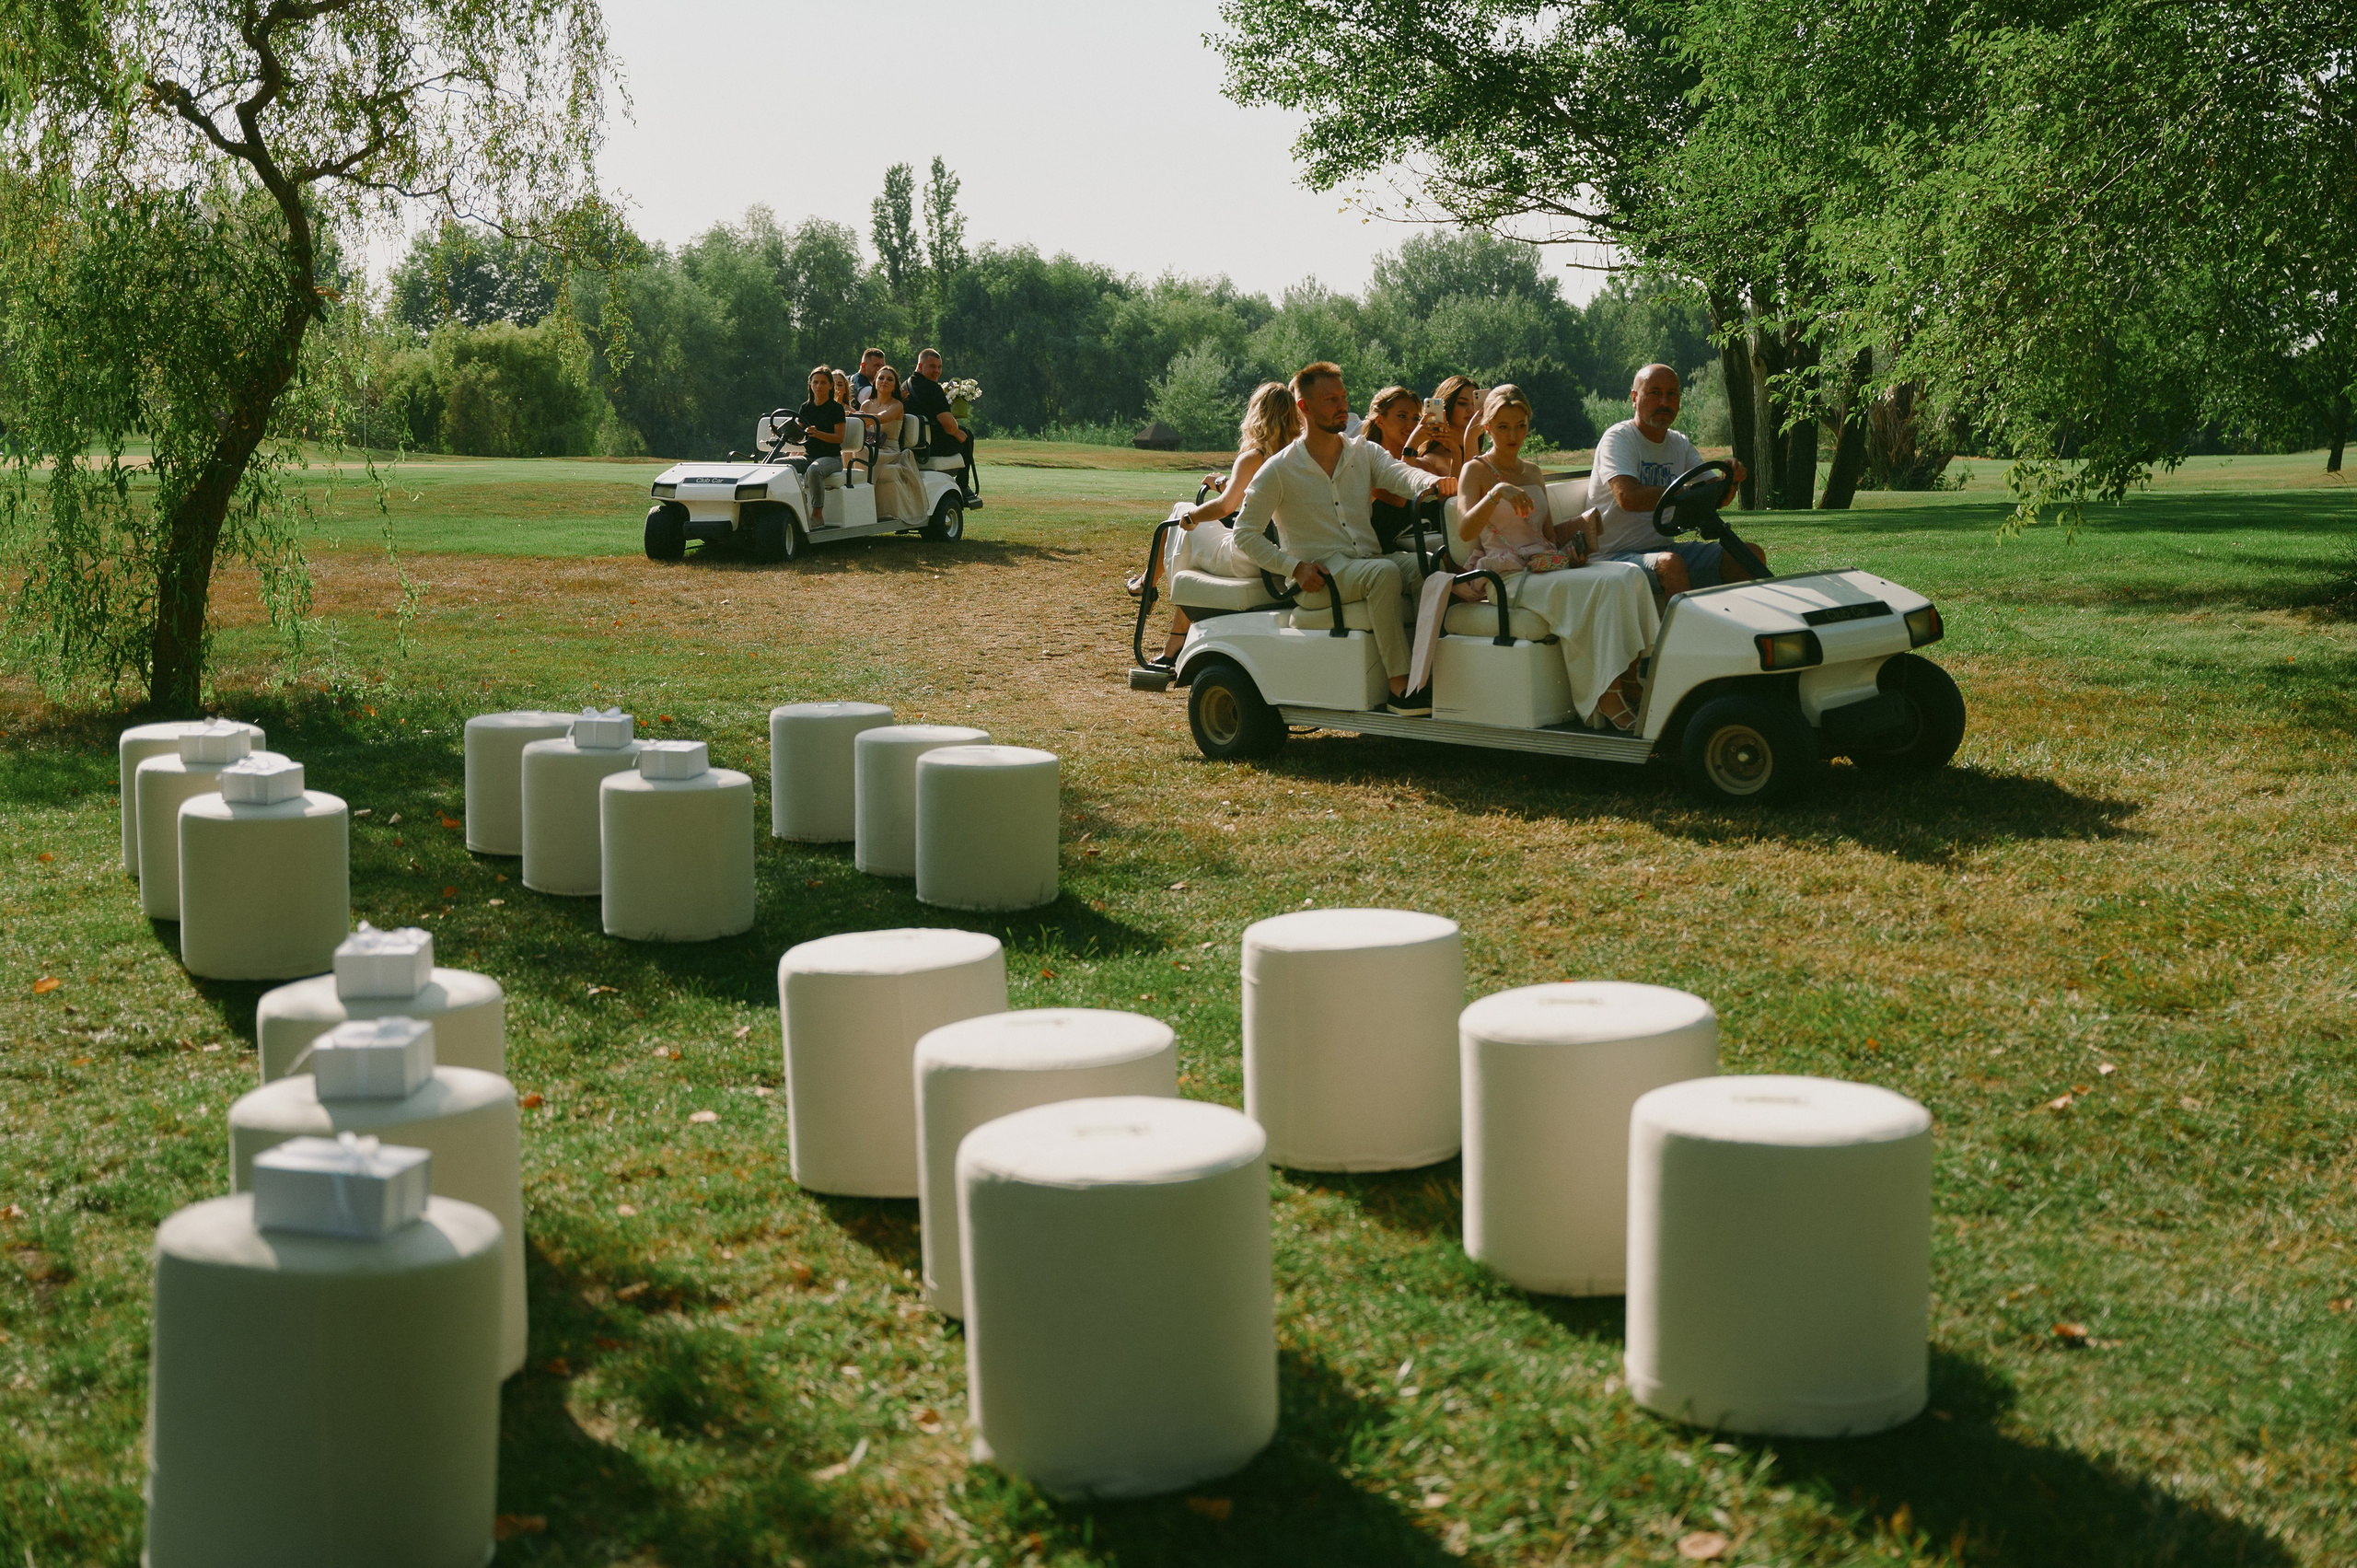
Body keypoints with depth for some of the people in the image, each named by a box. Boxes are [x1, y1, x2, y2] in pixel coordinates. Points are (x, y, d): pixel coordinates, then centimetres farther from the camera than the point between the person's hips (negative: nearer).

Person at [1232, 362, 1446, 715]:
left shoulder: (1365, 454, 13)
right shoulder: (1279, 470, 1)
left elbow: (1401, 475, -8)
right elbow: (1245, 534, 0)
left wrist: (1430, 483, -33)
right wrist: (1294, 567, -14)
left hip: (1368, 561, 5)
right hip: (1320, 576, -4)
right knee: (1384, 573, -34)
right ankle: (1400, 687, -35)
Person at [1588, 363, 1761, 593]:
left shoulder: (1680, 444, 14)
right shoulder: (1618, 439, -8)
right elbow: (1628, 498, -25)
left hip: (1666, 546, 7)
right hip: (1618, 554, -7)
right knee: (1670, 564, -37)